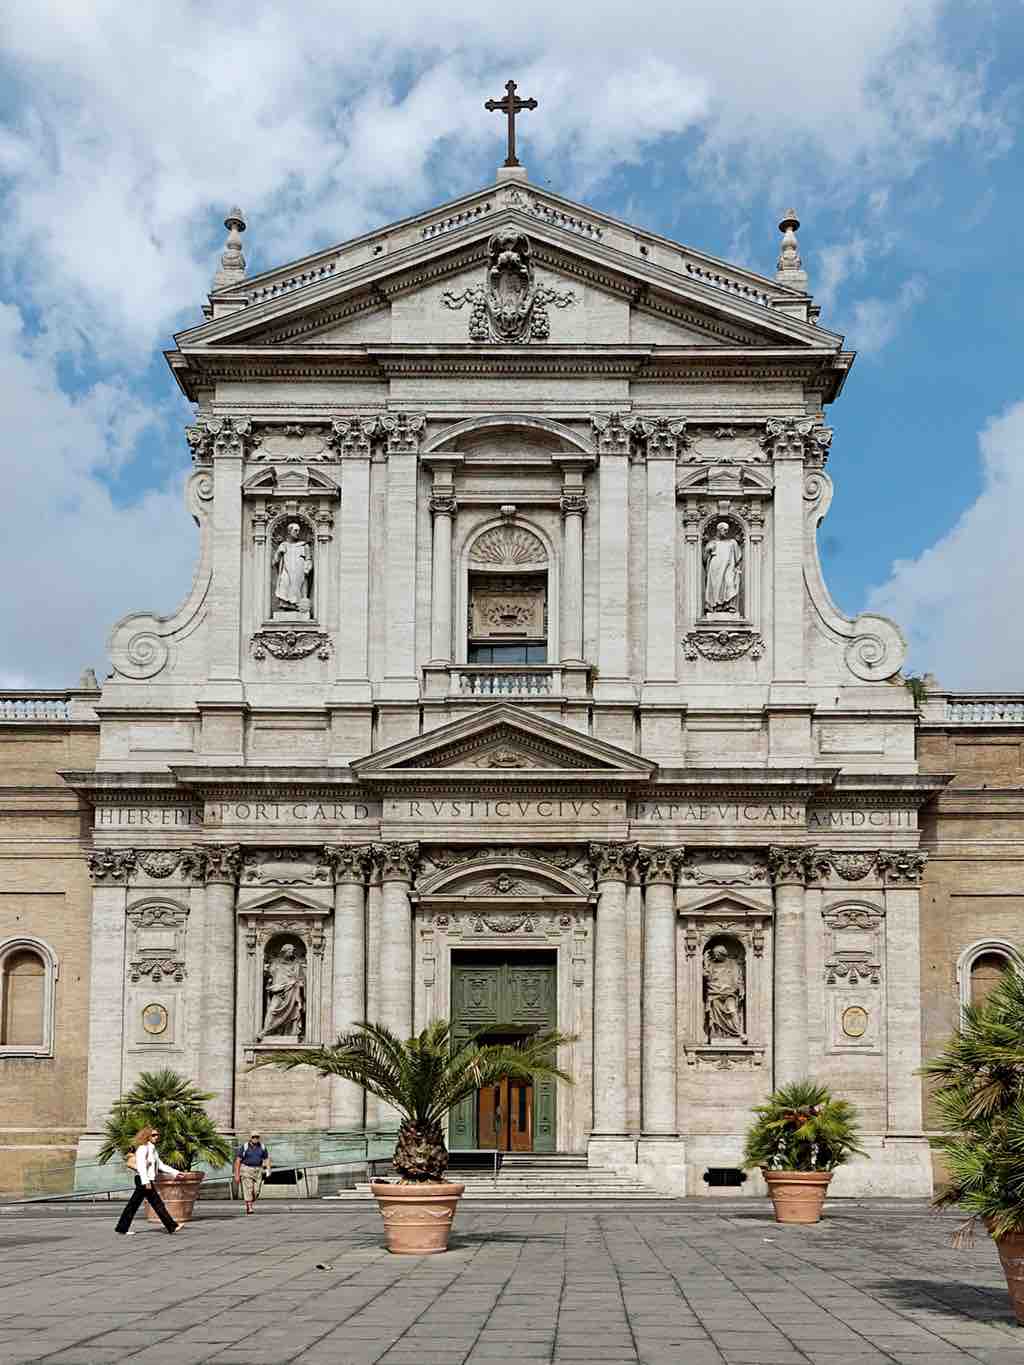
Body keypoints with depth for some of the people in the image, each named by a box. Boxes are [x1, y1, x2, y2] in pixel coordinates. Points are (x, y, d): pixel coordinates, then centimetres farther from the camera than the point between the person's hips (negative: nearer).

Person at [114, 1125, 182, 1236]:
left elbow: (160, 1165, 23)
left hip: (147, 1180, 10)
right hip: (143, 1180, -10)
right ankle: (172, 1227, -3)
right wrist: (146, 1182, -28)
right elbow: (141, 1166, -21)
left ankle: (122, 1228, 13)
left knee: (134, 1205, 10)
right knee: (158, 1203, -6)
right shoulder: (142, 1148, -12)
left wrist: (175, 1173, 18)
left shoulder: (152, 1149, 18)